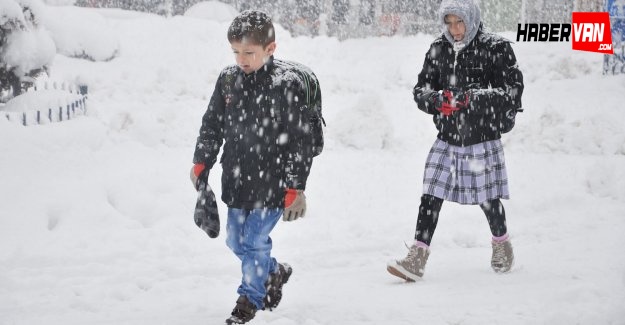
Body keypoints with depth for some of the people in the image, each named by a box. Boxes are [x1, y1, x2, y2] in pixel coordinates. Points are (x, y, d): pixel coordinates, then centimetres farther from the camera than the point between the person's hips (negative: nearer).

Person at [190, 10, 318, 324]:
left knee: (254, 241, -3)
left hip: (271, 183, -6)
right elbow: (211, 124, 14)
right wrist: (201, 163, 8)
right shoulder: (228, 79, 1)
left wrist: (295, 188, -13)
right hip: (236, 179, 6)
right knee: (235, 240, 16)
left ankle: (251, 298, 18)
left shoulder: (287, 84, -16)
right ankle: (275, 272, 41)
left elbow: (300, 140, -13)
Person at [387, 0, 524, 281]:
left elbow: (513, 92, -11)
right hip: (446, 139, 3)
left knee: (488, 200, 9)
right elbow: (420, 90, 7)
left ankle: (502, 245, 36)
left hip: (483, 139, -3)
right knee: (431, 197, -4)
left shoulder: (496, 48, -8)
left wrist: (473, 98, -23)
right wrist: (438, 99, -16)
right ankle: (416, 258, -1)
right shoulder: (438, 49, 5)